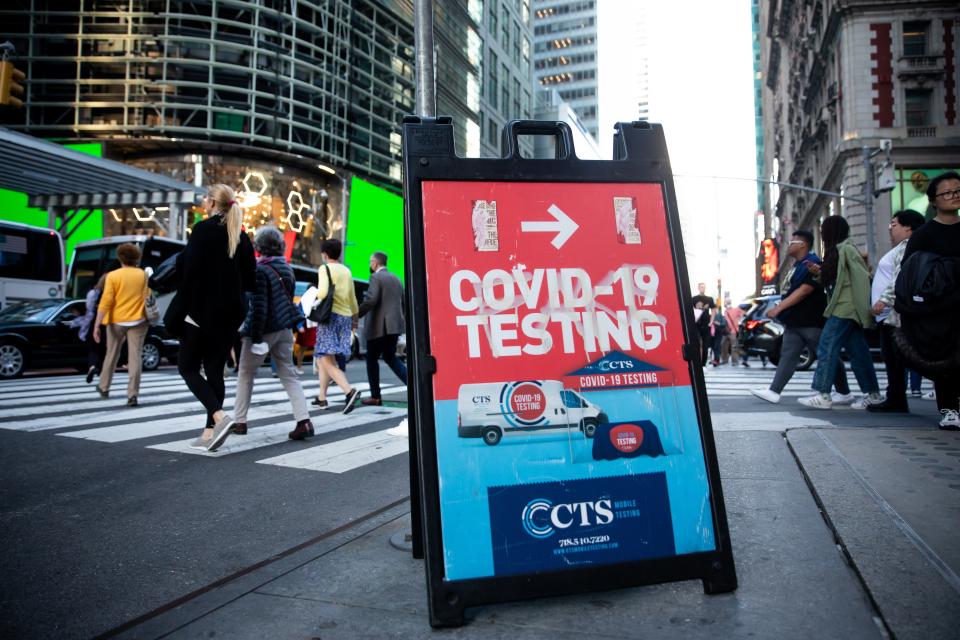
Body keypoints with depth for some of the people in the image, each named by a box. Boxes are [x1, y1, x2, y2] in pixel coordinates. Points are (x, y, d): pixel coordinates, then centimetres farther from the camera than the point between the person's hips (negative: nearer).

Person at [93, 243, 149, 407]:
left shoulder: (113, 276, -5)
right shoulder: (143, 275, 0)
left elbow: (106, 301, -12)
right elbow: (148, 299, -1)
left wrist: (97, 325, -11)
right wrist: (149, 318, 13)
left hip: (117, 321, 0)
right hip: (138, 321, 0)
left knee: (112, 355, 17)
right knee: (135, 357, -1)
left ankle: (104, 387, 33)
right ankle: (132, 394, -7)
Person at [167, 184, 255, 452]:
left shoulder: (203, 228, -9)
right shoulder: (241, 235, 9)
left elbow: (190, 271, -14)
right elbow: (249, 276, 10)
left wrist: (177, 312, -10)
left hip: (202, 309, -6)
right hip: (231, 312, 6)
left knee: (188, 366, 5)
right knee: (215, 369, 11)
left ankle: (219, 416, -14)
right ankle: (211, 431, 11)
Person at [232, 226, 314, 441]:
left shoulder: (260, 270, -14)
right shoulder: (287, 269, 9)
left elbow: (258, 306, -19)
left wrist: (256, 337, -17)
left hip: (264, 329, -6)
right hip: (284, 329, 6)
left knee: (245, 374, 12)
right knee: (288, 375, 5)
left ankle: (239, 421, 19)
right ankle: (304, 420, -8)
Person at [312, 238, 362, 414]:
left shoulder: (325, 268, -6)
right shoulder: (346, 270, 14)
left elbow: (323, 293, -20)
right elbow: (352, 297, 22)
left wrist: (313, 295, 2)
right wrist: (355, 316, 35)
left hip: (330, 315, -7)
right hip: (345, 316, 7)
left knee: (327, 360, -11)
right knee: (324, 357, 16)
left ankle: (350, 390, -29)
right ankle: (322, 397, 18)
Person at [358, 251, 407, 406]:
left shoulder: (376, 277, -8)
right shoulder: (396, 279, 16)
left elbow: (370, 300, -20)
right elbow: (403, 302, 17)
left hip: (378, 326, -7)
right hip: (394, 325, 8)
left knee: (372, 359, 4)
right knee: (389, 356, 18)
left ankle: (375, 397, 7)